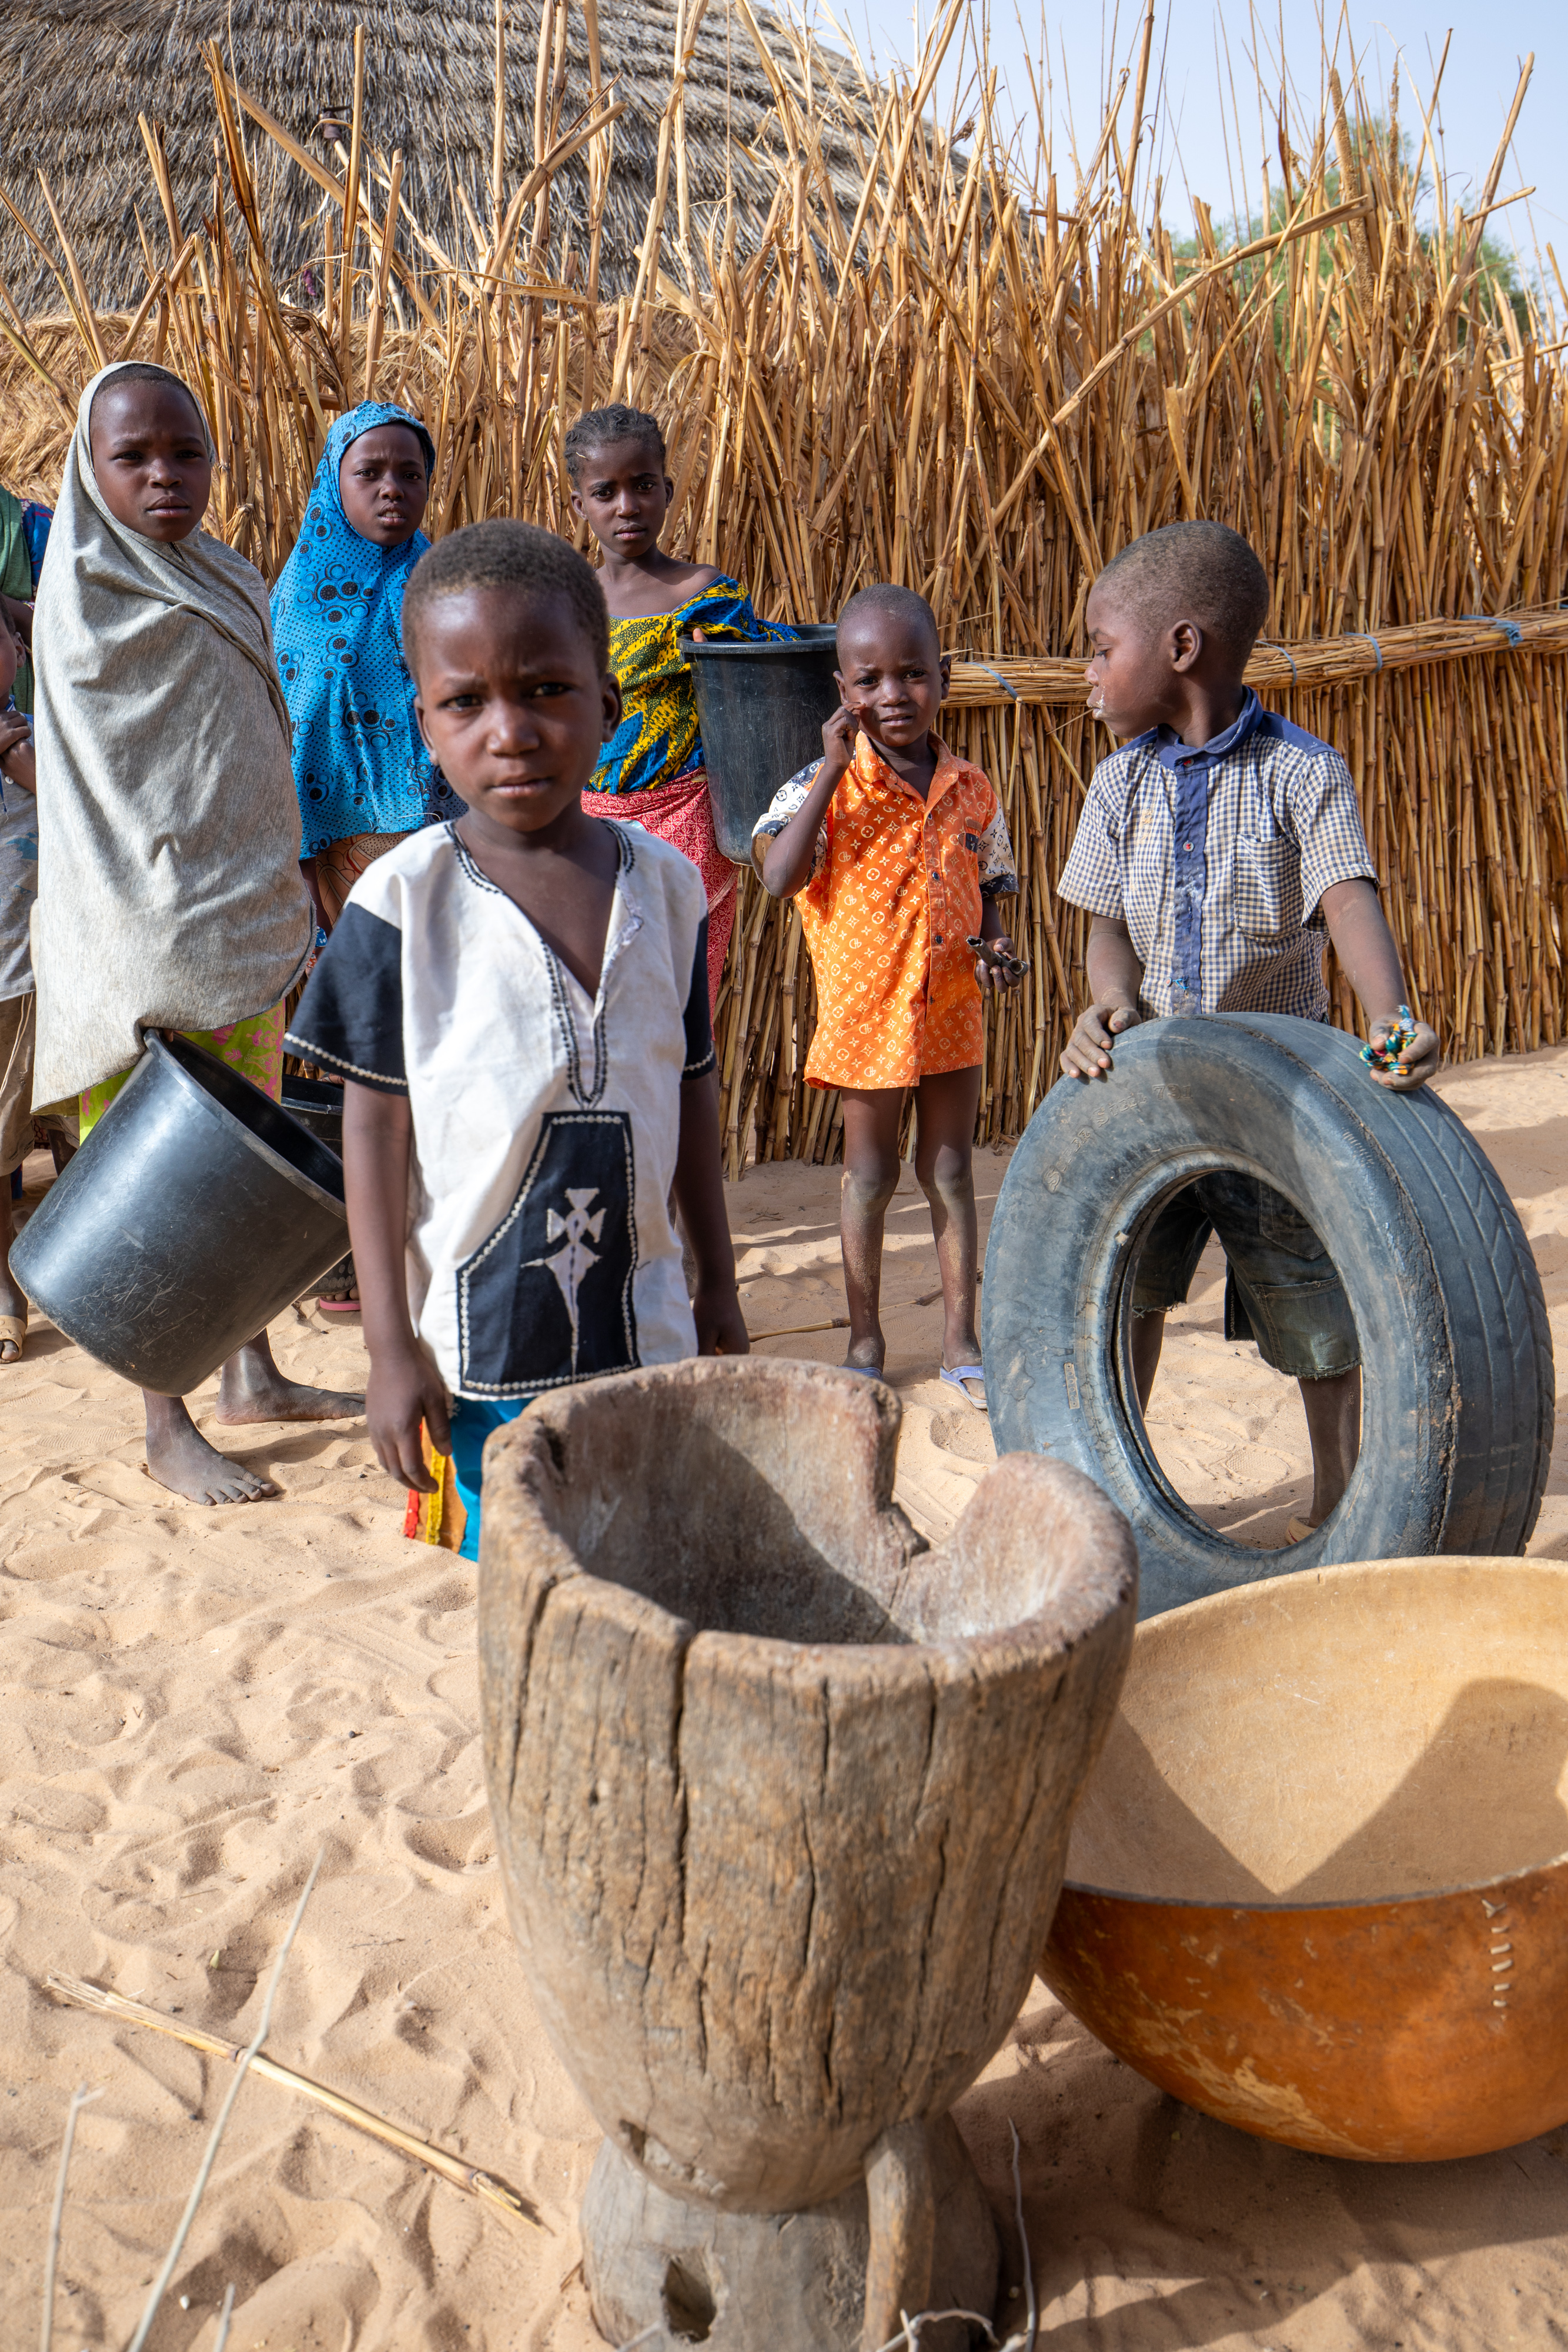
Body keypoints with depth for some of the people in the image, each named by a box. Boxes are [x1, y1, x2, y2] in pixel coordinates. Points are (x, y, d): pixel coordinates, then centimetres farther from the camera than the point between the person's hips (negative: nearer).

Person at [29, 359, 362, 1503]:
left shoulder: (234, 584, 12)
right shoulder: (83, 595, -9)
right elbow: (93, 793, -14)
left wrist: (288, 909, 15)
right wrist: (157, 966, -20)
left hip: (252, 912, 7)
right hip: (148, 934, -7)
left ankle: (252, 1377, 27)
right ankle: (168, 1428, 10)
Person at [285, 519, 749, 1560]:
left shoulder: (667, 884, 1)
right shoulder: (404, 899, -10)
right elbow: (376, 1124, -7)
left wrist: (719, 1285, 14)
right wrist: (391, 1345, -7)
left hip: (645, 1327, 3)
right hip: (477, 1342, -3)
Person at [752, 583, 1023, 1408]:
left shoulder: (971, 790, 2)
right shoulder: (824, 784, -10)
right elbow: (778, 876, -25)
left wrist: (995, 947, -6)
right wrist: (831, 768, -23)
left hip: (952, 1010, 3)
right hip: (866, 1011, -3)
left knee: (951, 1172, 12)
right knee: (869, 1177, 10)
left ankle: (960, 1339, 24)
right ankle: (865, 1340, 26)